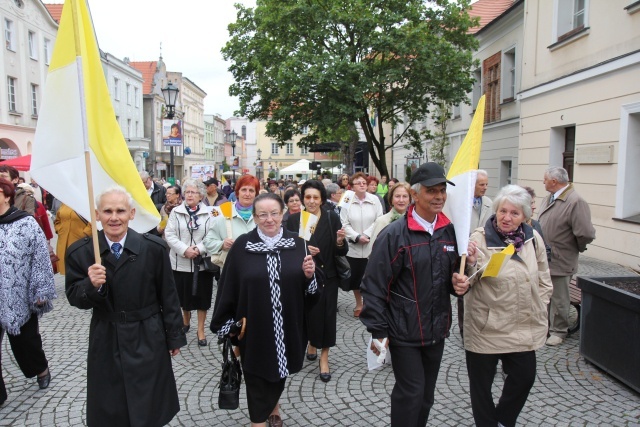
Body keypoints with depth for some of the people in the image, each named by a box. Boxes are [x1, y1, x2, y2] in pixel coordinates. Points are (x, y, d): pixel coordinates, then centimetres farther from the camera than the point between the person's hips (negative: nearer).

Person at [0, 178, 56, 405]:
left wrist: (41, 292, -9)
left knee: (25, 341, 16)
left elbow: (41, 259, -8)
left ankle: (41, 369, 44)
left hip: (18, 299, -3)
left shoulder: (27, 223, -9)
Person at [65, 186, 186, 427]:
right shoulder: (80, 252, -6)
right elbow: (74, 299, -2)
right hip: (105, 344, 1)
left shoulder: (154, 247, -10)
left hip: (148, 341, -1)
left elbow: (168, 296, -3)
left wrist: (174, 337, 3)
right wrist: (91, 285, -24)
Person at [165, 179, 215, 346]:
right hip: (181, 262, 1)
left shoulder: (209, 213, -1)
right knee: (184, 294, 15)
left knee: (201, 296, 4)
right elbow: (169, 235, -4)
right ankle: (186, 321, 39)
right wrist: (185, 250, -16)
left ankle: (201, 330, 16)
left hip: (202, 262, -1)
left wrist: (199, 249, -19)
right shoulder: (175, 212, 2)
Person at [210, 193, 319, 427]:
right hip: (254, 327, -3)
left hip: (287, 326, 3)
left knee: (279, 371, 24)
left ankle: (273, 408, 51)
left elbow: (309, 288, 3)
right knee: (257, 379, 10)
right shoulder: (242, 246, -9)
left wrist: (309, 275, -19)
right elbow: (228, 287, -5)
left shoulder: (297, 244, -3)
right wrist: (228, 325, -4)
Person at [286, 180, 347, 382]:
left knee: (325, 314, 1)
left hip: (327, 276, -1)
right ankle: (312, 342, 42)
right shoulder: (293, 220, -2)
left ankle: (324, 357, 19)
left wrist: (340, 242, -26)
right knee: (307, 312, 11)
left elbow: (342, 252, -5)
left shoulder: (332, 218, -6)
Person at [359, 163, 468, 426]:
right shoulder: (394, 235, -15)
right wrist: (377, 330, -15)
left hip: (436, 330, 6)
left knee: (426, 394, 19)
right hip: (404, 332, -6)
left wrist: (458, 284, -5)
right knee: (411, 392, 3)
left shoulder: (450, 231, 3)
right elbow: (374, 286, -15)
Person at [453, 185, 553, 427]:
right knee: (481, 382, 9)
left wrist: (539, 310, 7)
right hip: (486, 326, -4)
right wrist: (470, 264, -35)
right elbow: (469, 282, -16)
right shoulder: (480, 239, -14)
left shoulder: (533, 239, 0)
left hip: (523, 327, 5)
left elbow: (543, 280, 11)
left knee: (525, 377, 16)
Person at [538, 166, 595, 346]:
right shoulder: (549, 198, 7)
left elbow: (585, 233, -26)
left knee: (559, 299, 8)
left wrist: (577, 248, -8)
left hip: (560, 261, -8)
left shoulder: (576, 202, -21)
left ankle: (558, 331, 24)